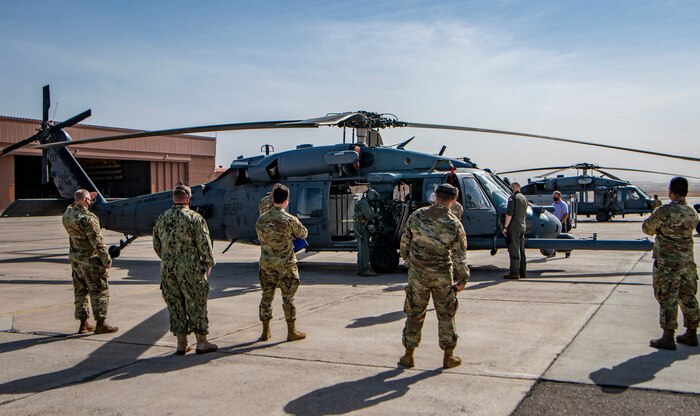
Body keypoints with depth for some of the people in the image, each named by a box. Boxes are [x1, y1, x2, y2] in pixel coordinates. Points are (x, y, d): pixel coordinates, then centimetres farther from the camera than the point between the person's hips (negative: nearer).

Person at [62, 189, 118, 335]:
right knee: (99, 290, 1)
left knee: (80, 290, 14)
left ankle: (83, 323, 21)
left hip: (74, 257, 8)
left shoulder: (68, 212, 1)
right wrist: (106, 259, -13)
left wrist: (89, 197, 26)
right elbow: (97, 242, -20)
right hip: (89, 259, -8)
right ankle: (101, 323, 4)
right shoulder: (88, 218, -22)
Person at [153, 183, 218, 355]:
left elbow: (157, 246, 13)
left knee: (175, 305, 11)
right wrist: (208, 263, 3)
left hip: (167, 270, 5)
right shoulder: (195, 218, -9)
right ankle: (202, 342, 11)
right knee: (196, 305, 5)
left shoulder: (161, 219, 7)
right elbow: (204, 244, -10)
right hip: (190, 269, -4)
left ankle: (181, 343, 17)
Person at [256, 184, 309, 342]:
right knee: (288, 298, 6)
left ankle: (265, 331, 19)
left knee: (266, 296, 12)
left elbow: (260, 238, 10)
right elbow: (303, 234, 0)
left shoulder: (261, 219, -1)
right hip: (286, 264, -4)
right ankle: (292, 331, 13)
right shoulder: (289, 219, -14)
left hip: (266, 264, 4)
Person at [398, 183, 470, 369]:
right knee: (446, 315, 13)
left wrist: (407, 258, 22)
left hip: (417, 272, 2)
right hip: (442, 275, -1)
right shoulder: (454, 224, -12)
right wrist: (463, 279, 4)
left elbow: (405, 243, 4)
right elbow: (459, 256, -7)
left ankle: (408, 355, 18)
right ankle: (448, 357, 20)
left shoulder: (416, 216, -6)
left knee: (414, 314, 12)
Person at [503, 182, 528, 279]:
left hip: (514, 227, -8)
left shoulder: (513, 198, -12)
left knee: (514, 249, -8)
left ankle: (514, 272, -10)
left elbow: (509, 214, -18)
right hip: (522, 226, 8)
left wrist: (505, 227, -15)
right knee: (521, 249, 12)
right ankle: (522, 272, 17)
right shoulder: (524, 198, 14)